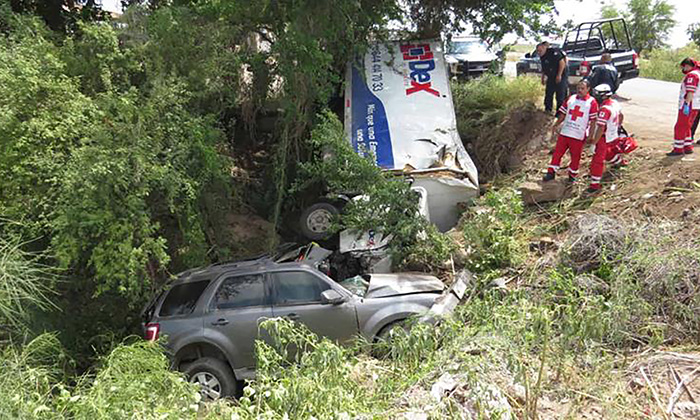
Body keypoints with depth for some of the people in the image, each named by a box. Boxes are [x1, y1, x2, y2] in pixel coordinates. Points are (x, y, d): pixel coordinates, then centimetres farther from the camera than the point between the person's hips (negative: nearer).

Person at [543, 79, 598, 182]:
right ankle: (551, 172, 12)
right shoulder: (571, 98, 9)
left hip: (579, 135, -4)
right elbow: (563, 113, 15)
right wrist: (556, 125, 5)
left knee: (575, 156, 6)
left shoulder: (592, 102, -6)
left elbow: (593, 120, -7)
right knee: (557, 152, 4)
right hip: (564, 132, 4)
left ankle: (572, 175, 23)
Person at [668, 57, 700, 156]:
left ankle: (678, 149, -4)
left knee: (680, 128, -6)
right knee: (686, 128, 17)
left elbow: (690, 92, -23)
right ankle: (688, 147, 22)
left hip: (688, 107, -10)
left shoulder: (691, 75, -15)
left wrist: (686, 105, -26)